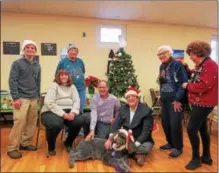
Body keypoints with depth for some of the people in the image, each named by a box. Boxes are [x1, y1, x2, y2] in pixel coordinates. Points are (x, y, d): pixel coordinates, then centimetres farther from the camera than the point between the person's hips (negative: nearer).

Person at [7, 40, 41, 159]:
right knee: (19, 122, -9)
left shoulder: (37, 66, 13)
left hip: (33, 99, 5)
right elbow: (12, 81, -7)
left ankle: (25, 143, 22)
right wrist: (15, 98, -13)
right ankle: (12, 148, 4)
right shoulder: (17, 63, -2)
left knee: (32, 122, 7)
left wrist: (38, 96, 15)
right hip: (21, 98, -5)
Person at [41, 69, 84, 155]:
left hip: (68, 111, 4)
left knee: (79, 121, -22)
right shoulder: (54, 85, -2)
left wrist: (73, 112, -18)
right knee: (55, 124, -35)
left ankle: (68, 143, 7)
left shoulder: (72, 87, 13)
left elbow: (76, 101, 2)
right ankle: (51, 147, -1)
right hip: (52, 111, -4)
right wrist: (63, 114, -22)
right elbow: (49, 103, -14)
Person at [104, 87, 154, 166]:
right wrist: (110, 139, -24)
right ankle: (136, 154, -12)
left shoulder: (146, 111, -15)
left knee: (147, 147, -35)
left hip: (141, 140, -4)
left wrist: (135, 144, -32)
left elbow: (146, 131, -21)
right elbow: (116, 124, -8)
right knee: (112, 141, -18)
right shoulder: (123, 109, 0)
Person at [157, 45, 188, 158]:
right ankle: (171, 143, 31)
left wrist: (178, 99, -17)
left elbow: (183, 83, -16)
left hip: (175, 99, -7)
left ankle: (178, 147, 16)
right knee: (165, 122, 11)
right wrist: (161, 95, 3)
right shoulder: (162, 66, 12)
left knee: (175, 124, -3)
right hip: (164, 99, 7)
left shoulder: (178, 65, -11)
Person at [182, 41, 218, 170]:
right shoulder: (200, 65, 12)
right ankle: (207, 157, 30)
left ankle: (196, 158, 10)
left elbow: (203, 86, -27)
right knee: (203, 129, 16)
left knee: (191, 129, -8)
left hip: (204, 103, -10)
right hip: (199, 102, 10)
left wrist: (187, 86, -14)